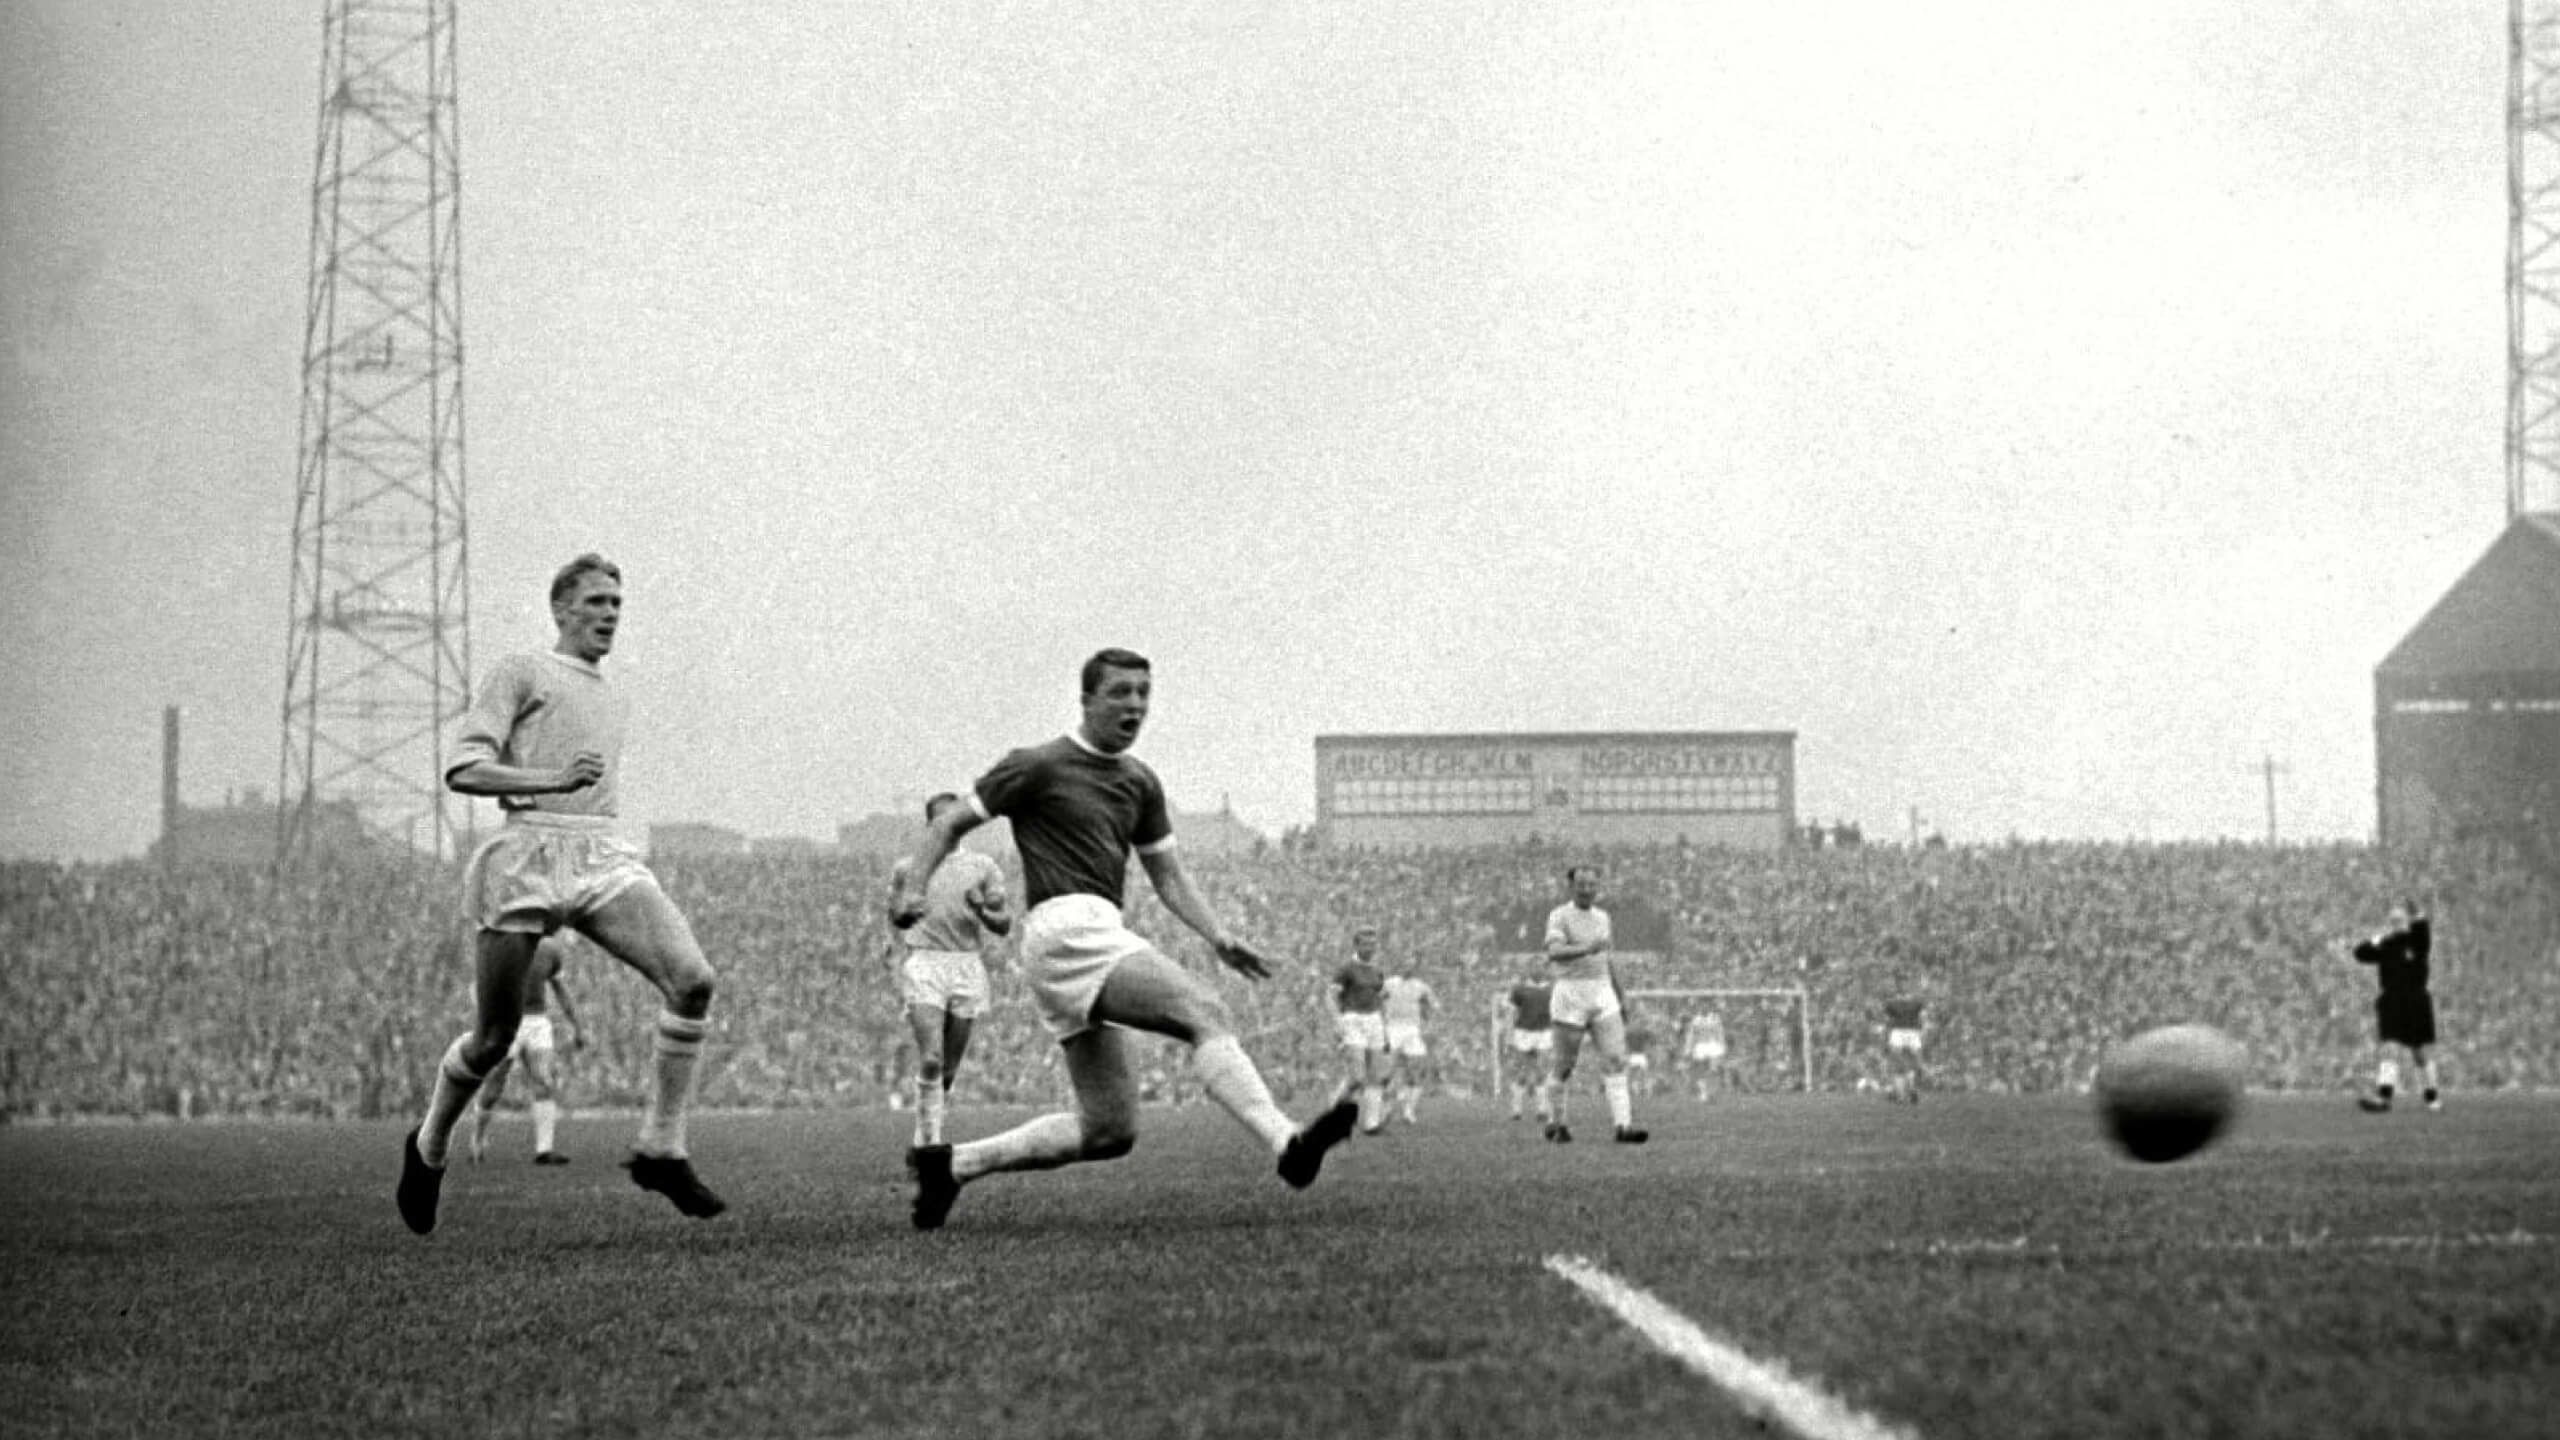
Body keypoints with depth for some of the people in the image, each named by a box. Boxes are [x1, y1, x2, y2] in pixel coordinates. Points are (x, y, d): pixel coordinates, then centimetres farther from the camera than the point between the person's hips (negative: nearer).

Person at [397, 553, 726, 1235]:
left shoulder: (609, 699, 26)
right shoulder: (521, 673, 5)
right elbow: (463, 770, -6)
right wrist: (553, 779, -18)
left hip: (603, 859, 5)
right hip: (527, 853, -5)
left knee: (693, 978, -18)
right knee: (496, 1034, 0)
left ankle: (662, 1147, -11)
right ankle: (428, 1148, 28)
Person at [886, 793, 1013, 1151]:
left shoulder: (983, 867, 9)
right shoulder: (907, 869, 9)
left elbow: (1004, 924, 5)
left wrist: (982, 911, -15)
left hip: (967, 965, 2)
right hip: (923, 964, -2)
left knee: (950, 1068, 5)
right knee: (931, 1060, -18)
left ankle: (921, 1142, 20)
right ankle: (932, 1142, -16)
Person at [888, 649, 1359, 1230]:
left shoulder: (1140, 782, 20)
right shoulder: (1039, 766, 0)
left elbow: (1168, 876, 22)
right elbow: (951, 823, 6)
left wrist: (1218, 936, 5)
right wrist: (911, 888, -9)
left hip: (1100, 937, 9)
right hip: (1066, 927, -9)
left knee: (1109, 1131, 6)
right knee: (1206, 1014, -25)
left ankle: (955, 1163, 15)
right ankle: (1287, 1143, -43)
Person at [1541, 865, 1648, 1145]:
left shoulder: (1602, 917, 14)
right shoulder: (1559, 917, -6)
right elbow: (1555, 952, -25)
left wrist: (1621, 1000, 26)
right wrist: (1586, 949, -43)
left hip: (1603, 996, 5)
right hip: (1570, 994, -5)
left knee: (1616, 1058, -10)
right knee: (1565, 1066, 3)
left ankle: (1623, 1126, -17)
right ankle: (1556, 1124, 22)